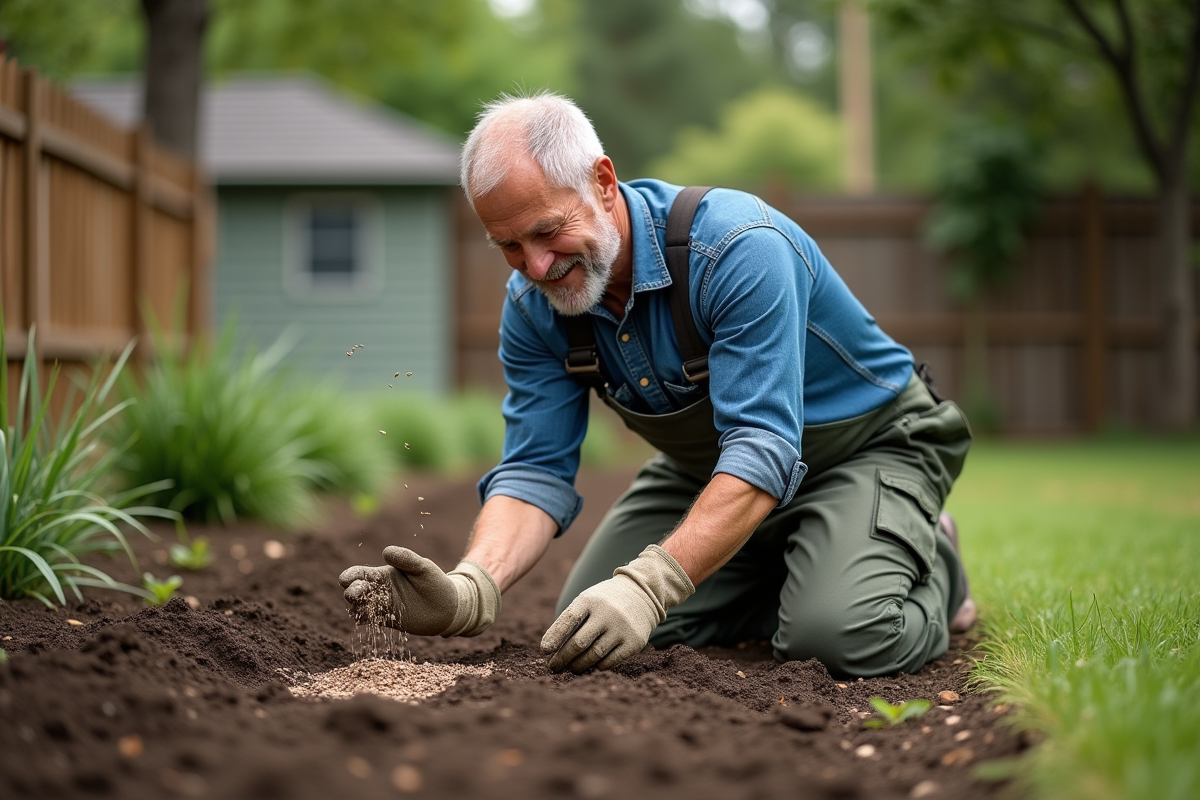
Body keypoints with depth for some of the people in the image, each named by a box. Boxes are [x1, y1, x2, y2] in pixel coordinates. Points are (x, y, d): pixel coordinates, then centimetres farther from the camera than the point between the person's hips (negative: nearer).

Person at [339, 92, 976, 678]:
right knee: (587, 630, -3)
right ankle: (789, 571, 16)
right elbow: (535, 470, -15)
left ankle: (929, 569, 6)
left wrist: (649, 586, -51)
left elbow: (763, 452, -40)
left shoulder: (738, 248, -35)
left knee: (838, 635, -31)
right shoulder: (532, 306, -13)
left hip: (871, 446, -6)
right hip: (707, 467, 7)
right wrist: (471, 588, -36)